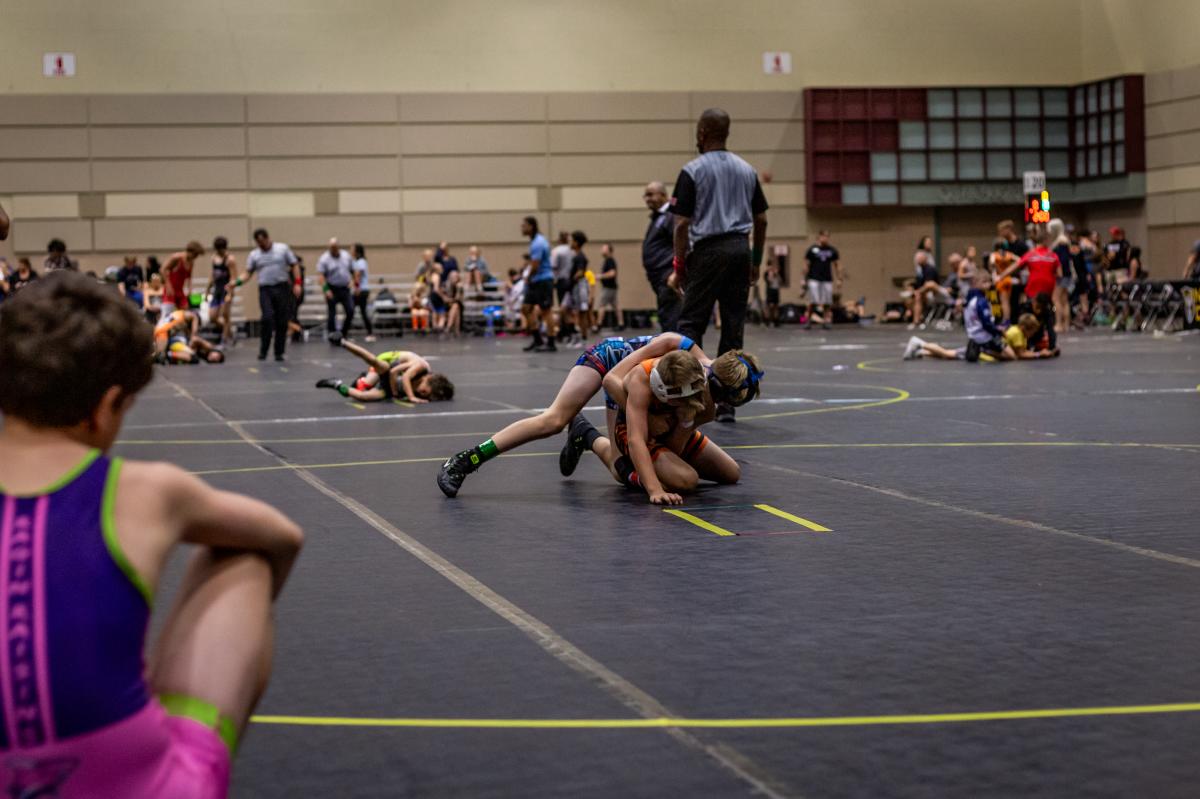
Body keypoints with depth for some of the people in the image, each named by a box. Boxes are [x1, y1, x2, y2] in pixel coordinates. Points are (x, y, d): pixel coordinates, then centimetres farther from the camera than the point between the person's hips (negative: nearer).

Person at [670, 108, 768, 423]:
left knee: (691, 323, 1)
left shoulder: (692, 171, -4)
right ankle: (726, 403, 8)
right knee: (733, 327, 6)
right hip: (741, 249, 4)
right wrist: (756, 261, 20)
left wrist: (679, 264, 0)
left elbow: (682, 224, -7)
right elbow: (761, 220, 13)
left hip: (708, 250, -4)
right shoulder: (747, 170, 12)